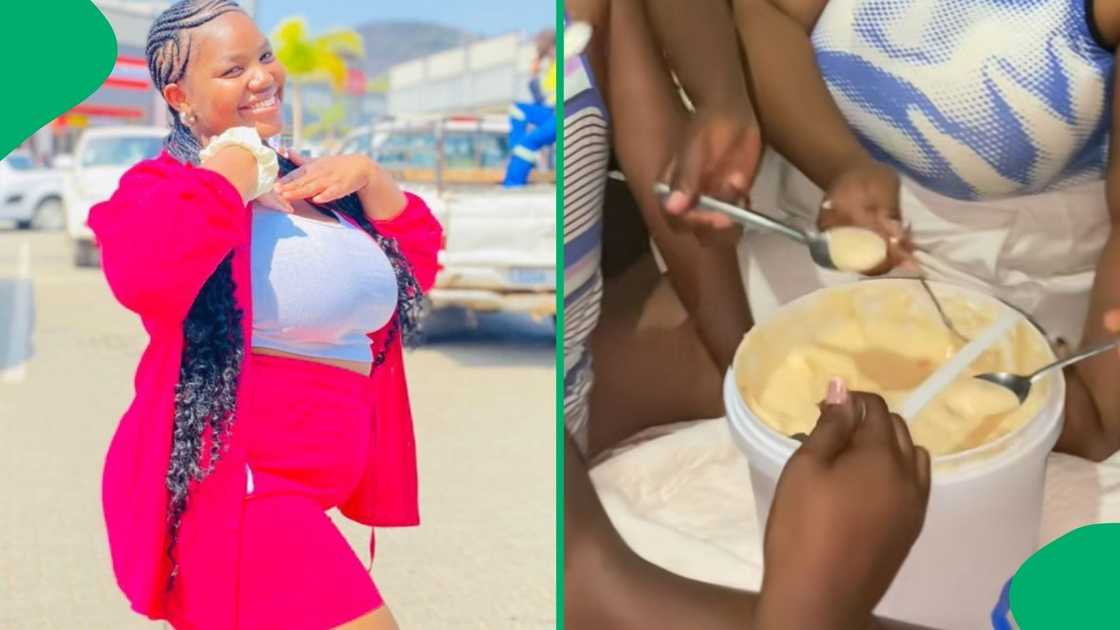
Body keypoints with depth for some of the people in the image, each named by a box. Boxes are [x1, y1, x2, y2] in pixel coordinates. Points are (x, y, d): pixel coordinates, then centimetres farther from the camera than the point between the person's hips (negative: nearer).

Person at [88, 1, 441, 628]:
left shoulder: (305, 180, 13)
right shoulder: (167, 184, -10)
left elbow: (421, 264, 16)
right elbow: (143, 276, -33)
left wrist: (369, 178, 0)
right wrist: (228, 175, -20)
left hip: (309, 486, 8)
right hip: (233, 480, -8)